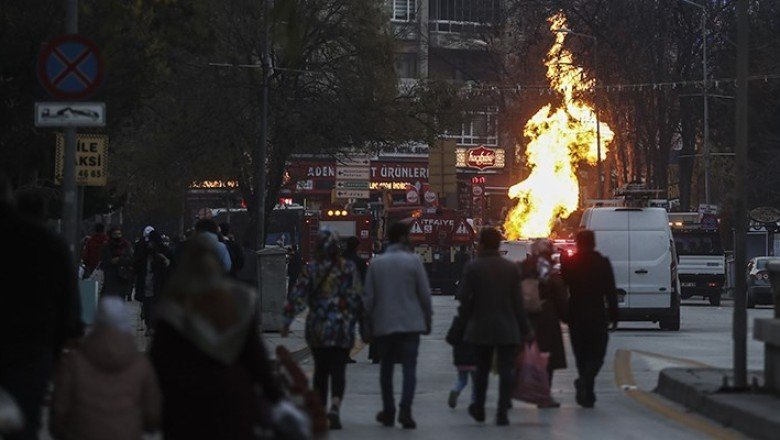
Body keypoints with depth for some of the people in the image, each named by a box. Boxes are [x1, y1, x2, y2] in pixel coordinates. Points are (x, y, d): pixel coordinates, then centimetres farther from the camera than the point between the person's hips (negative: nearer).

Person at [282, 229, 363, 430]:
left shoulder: (310, 269, -2)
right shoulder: (348, 268, -4)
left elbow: (297, 296, -4)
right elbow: (357, 298, -3)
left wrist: (287, 321, 1)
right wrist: (354, 319, 10)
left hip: (316, 327, 1)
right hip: (341, 328, -1)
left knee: (320, 369, 15)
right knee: (338, 369, -2)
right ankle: (334, 407, -22)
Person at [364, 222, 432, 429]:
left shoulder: (376, 263, 3)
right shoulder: (413, 261, -5)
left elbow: (368, 297, 6)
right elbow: (424, 293, -3)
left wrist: (369, 322, 15)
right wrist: (427, 318, 9)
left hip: (383, 324, 3)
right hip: (410, 323, -3)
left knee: (386, 368, 14)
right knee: (409, 367, -4)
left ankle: (388, 411, 20)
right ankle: (405, 410, -18)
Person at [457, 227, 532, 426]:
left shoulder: (472, 267, -7)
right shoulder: (511, 268, -2)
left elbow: (463, 296, -10)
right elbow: (518, 301, -1)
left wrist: (466, 314, 10)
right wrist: (525, 328, 6)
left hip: (481, 328, 0)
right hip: (507, 329, 0)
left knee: (482, 369, 16)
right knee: (505, 370, 0)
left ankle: (479, 409, 27)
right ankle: (502, 413, -7)